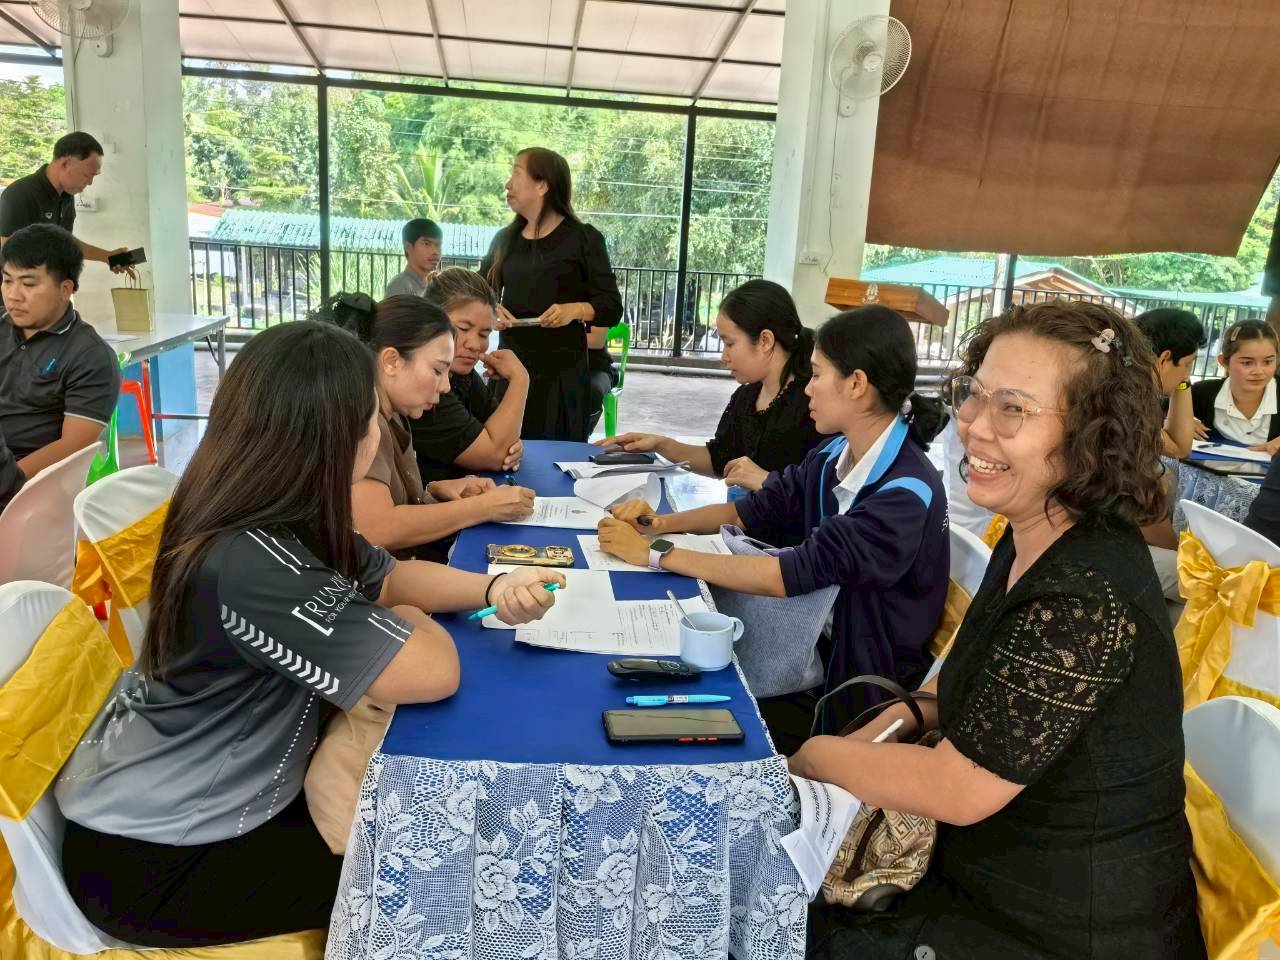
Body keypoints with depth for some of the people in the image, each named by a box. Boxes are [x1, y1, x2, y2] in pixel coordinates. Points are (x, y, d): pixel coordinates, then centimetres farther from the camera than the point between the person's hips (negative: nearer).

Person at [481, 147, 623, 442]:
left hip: (561, 372, -4)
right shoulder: (505, 240, 13)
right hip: (509, 367, 4)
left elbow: (612, 308, -4)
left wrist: (576, 310, -22)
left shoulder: (583, 238, -1)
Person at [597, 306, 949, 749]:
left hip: (863, 704, -6)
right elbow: (753, 512, 9)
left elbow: (794, 573, -31)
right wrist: (661, 523, -8)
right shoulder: (832, 456, -2)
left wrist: (655, 554, -26)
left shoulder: (907, 494, -26)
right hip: (817, 657, 6)